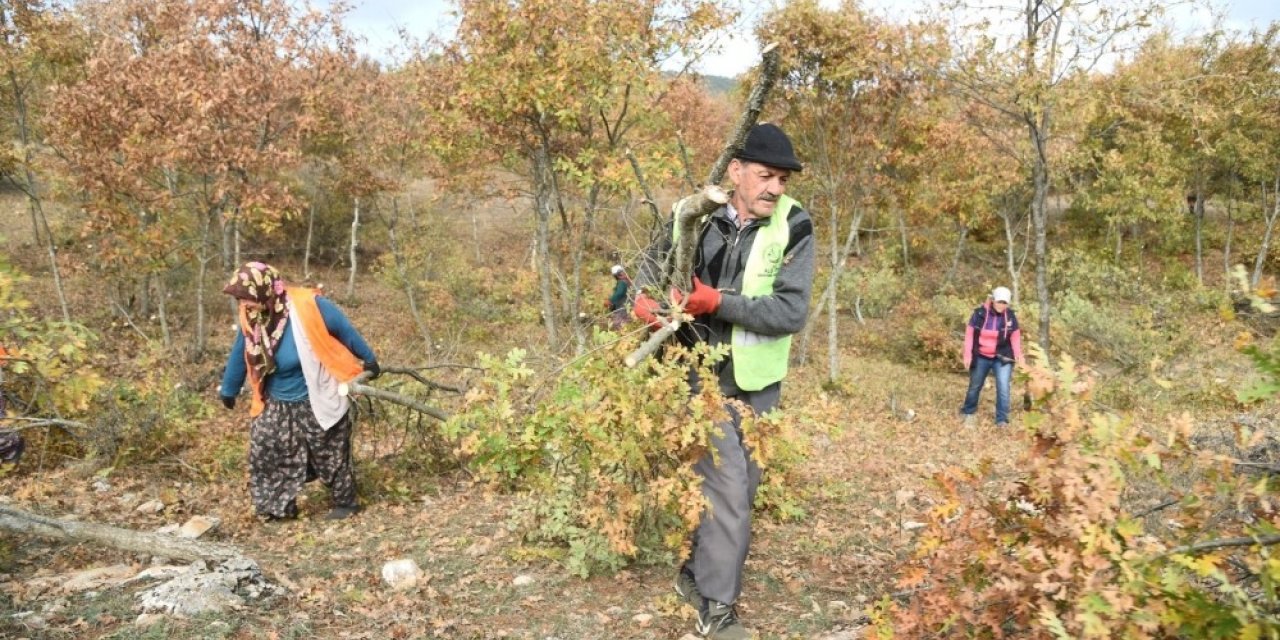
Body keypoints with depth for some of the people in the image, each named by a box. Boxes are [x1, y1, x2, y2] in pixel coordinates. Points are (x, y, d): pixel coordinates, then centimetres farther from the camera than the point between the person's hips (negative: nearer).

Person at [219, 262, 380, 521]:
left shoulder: (308, 306, -26)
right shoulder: (251, 318, -8)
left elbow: (345, 331, -11)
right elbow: (240, 354, 10)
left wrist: (368, 360, 0)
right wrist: (228, 390, 22)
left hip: (317, 402, -5)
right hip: (276, 405, 6)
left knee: (329, 456, 7)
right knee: (264, 451, 6)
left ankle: (346, 502, 26)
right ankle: (278, 507, 24)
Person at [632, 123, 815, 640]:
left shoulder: (794, 228, -11)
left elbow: (792, 312, -18)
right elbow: (657, 255, 12)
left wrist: (720, 302, -26)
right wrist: (643, 295, -8)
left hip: (759, 381, 2)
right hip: (705, 375, -2)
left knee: (740, 486, 15)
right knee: (727, 489, -7)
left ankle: (698, 572, 37)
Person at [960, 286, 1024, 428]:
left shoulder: (1010, 317, -6)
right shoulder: (979, 313, -11)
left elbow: (1015, 337, 0)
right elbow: (970, 334, -6)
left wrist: (1018, 356, -11)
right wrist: (967, 354, -9)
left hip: (1002, 358, 0)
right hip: (980, 357, 0)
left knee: (1003, 388, -10)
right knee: (975, 386, 15)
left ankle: (1002, 420, 0)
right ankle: (968, 413, 35)